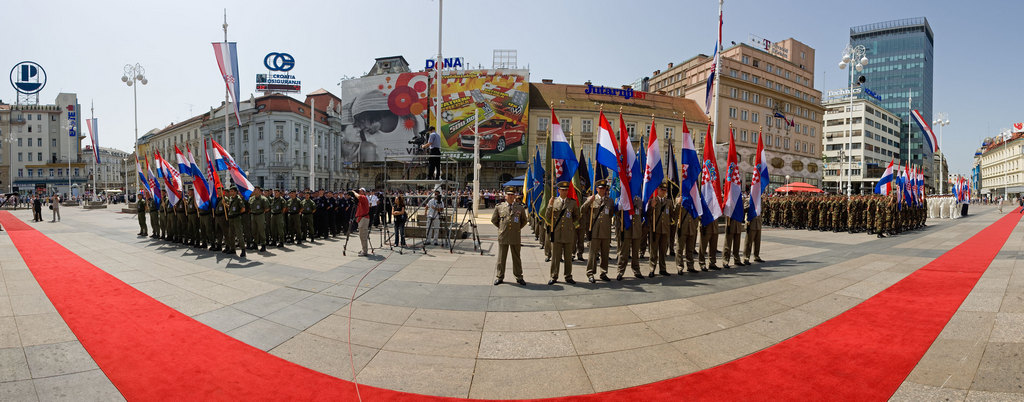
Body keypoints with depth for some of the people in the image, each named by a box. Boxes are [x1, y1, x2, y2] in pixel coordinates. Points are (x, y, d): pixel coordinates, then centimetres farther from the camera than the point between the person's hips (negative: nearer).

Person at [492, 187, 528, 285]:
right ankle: (499, 277, 17)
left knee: (516, 258, 7)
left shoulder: (520, 208, 4)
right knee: (501, 258, 6)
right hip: (503, 237, 0)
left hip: (516, 237, 0)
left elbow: (524, 221, 18)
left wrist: (518, 228, 10)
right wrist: (501, 228, 10)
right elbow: (494, 220, 14)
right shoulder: (499, 208, 3)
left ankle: (519, 277, 17)